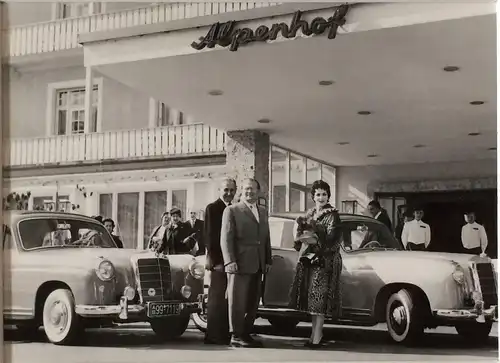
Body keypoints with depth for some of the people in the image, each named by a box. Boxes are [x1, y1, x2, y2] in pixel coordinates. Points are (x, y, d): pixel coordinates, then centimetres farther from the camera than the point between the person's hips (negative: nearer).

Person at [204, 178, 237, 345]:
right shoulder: (212, 208, -3)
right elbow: (209, 236, -8)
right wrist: (215, 261, -15)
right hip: (219, 262, -6)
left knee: (227, 299, 8)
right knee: (217, 299, -5)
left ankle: (224, 335, 13)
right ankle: (213, 336, 0)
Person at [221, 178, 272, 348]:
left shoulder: (263, 211, 18)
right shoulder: (231, 210, -1)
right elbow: (226, 238, -7)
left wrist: (268, 260, 10)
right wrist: (230, 261, -16)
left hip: (258, 265, 6)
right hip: (239, 264, -6)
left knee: (252, 303, 9)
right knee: (237, 301, -1)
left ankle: (246, 333, 17)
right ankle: (236, 336, 5)